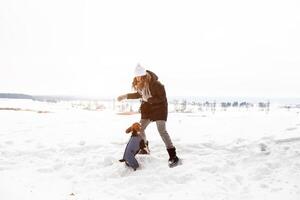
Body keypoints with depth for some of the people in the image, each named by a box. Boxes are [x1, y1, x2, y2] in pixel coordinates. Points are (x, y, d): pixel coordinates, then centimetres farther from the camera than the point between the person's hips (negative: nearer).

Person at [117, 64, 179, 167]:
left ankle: (173, 156, -15)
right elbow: (139, 94, 13)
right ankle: (144, 149, 34)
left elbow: (162, 99, -21)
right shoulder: (140, 84, -6)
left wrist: (148, 99, -28)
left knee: (162, 131, -19)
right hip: (148, 109, 7)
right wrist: (125, 96, 9)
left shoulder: (156, 84, -27)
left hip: (159, 108, -7)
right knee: (140, 129, 9)